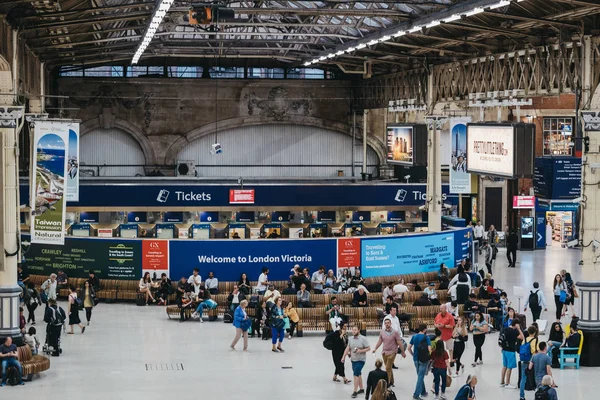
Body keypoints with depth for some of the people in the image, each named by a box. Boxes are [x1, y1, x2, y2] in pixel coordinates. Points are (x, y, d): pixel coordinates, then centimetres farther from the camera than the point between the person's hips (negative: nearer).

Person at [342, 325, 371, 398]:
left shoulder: (363, 338, -11)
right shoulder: (350, 338, 4)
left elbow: (368, 348, -9)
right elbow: (347, 348, 4)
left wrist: (360, 351, -21)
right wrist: (343, 357, -4)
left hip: (360, 360, -6)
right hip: (353, 359, 6)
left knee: (356, 374, -13)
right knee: (358, 374, 15)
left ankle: (355, 391, -9)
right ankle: (361, 388, 30)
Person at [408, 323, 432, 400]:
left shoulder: (414, 337, 4)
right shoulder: (426, 337, -11)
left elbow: (409, 348, 4)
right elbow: (429, 349, -17)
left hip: (416, 359, 5)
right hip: (424, 360, -5)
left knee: (420, 376, 20)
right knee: (421, 377, -3)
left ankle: (423, 392, 31)